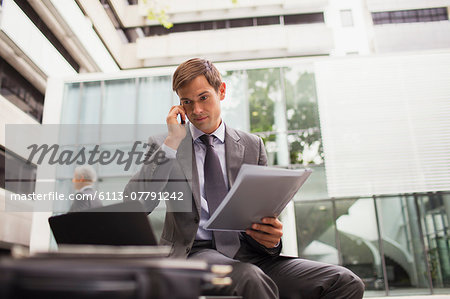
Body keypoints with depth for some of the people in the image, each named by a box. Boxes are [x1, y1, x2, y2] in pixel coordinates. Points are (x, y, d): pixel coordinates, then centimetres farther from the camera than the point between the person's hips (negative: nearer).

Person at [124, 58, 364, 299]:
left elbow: (264, 214, 13)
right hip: (192, 251, -3)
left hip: (245, 251, 4)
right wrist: (172, 142, -10)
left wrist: (271, 237, -12)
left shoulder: (252, 146, 12)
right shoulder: (163, 146, 7)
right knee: (249, 278, -38)